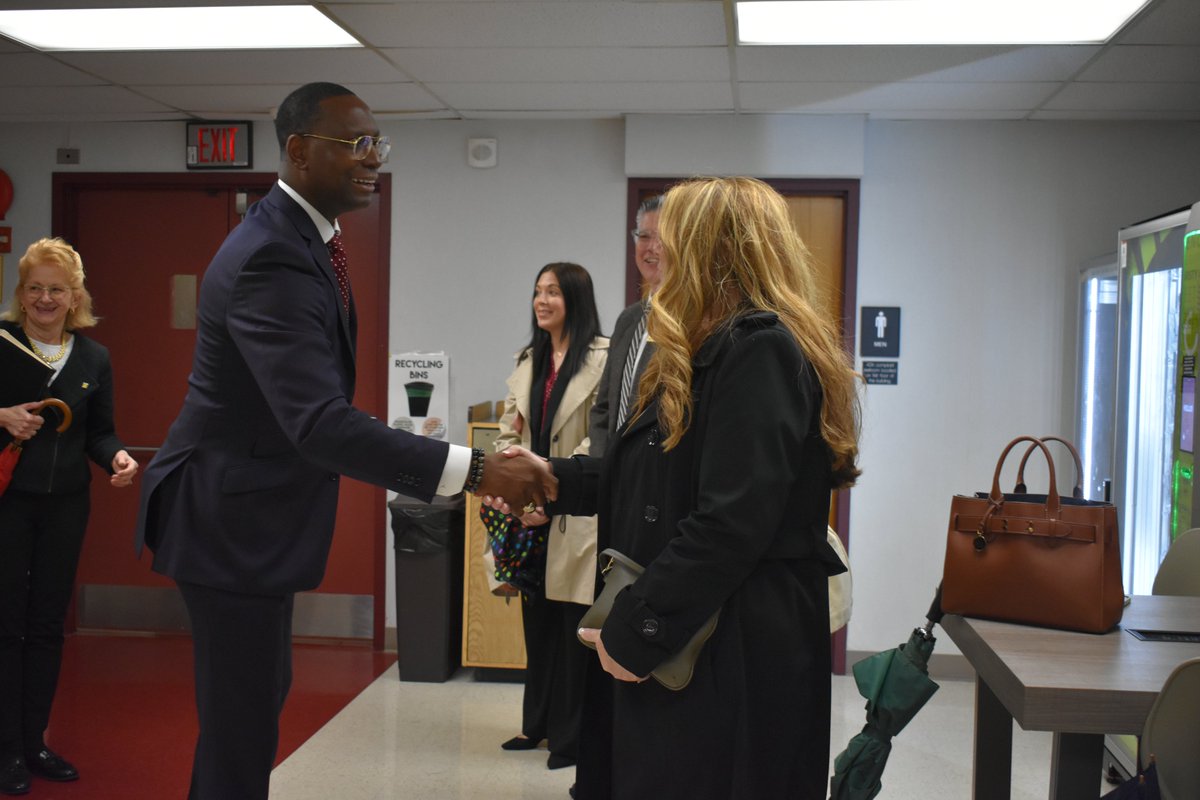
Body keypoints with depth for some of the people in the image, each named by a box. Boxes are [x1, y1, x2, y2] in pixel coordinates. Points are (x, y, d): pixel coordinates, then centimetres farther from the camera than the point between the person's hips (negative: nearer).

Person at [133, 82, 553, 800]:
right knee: (244, 721, -1)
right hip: (234, 520, -10)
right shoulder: (271, 260, -26)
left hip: (258, 507, 10)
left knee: (262, 688, 22)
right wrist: (474, 470, -41)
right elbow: (321, 423, -37)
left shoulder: (301, 236, 7)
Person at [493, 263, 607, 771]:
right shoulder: (527, 361, 15)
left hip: (578, 509, -6)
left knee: (573, 624, 0)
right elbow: (507, 431, 13)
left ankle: (570, 735, 12)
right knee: (536, 619, 13)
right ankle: (538, 723, 26)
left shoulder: (603, 357, -9)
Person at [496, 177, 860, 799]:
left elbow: (731, 522, -24)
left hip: (733, 661, -9)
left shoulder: (759, 351, -17)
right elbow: (657, 479, 19)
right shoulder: (722, 350, 17)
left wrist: (634, 632, -18)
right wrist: (556, 478, 14)